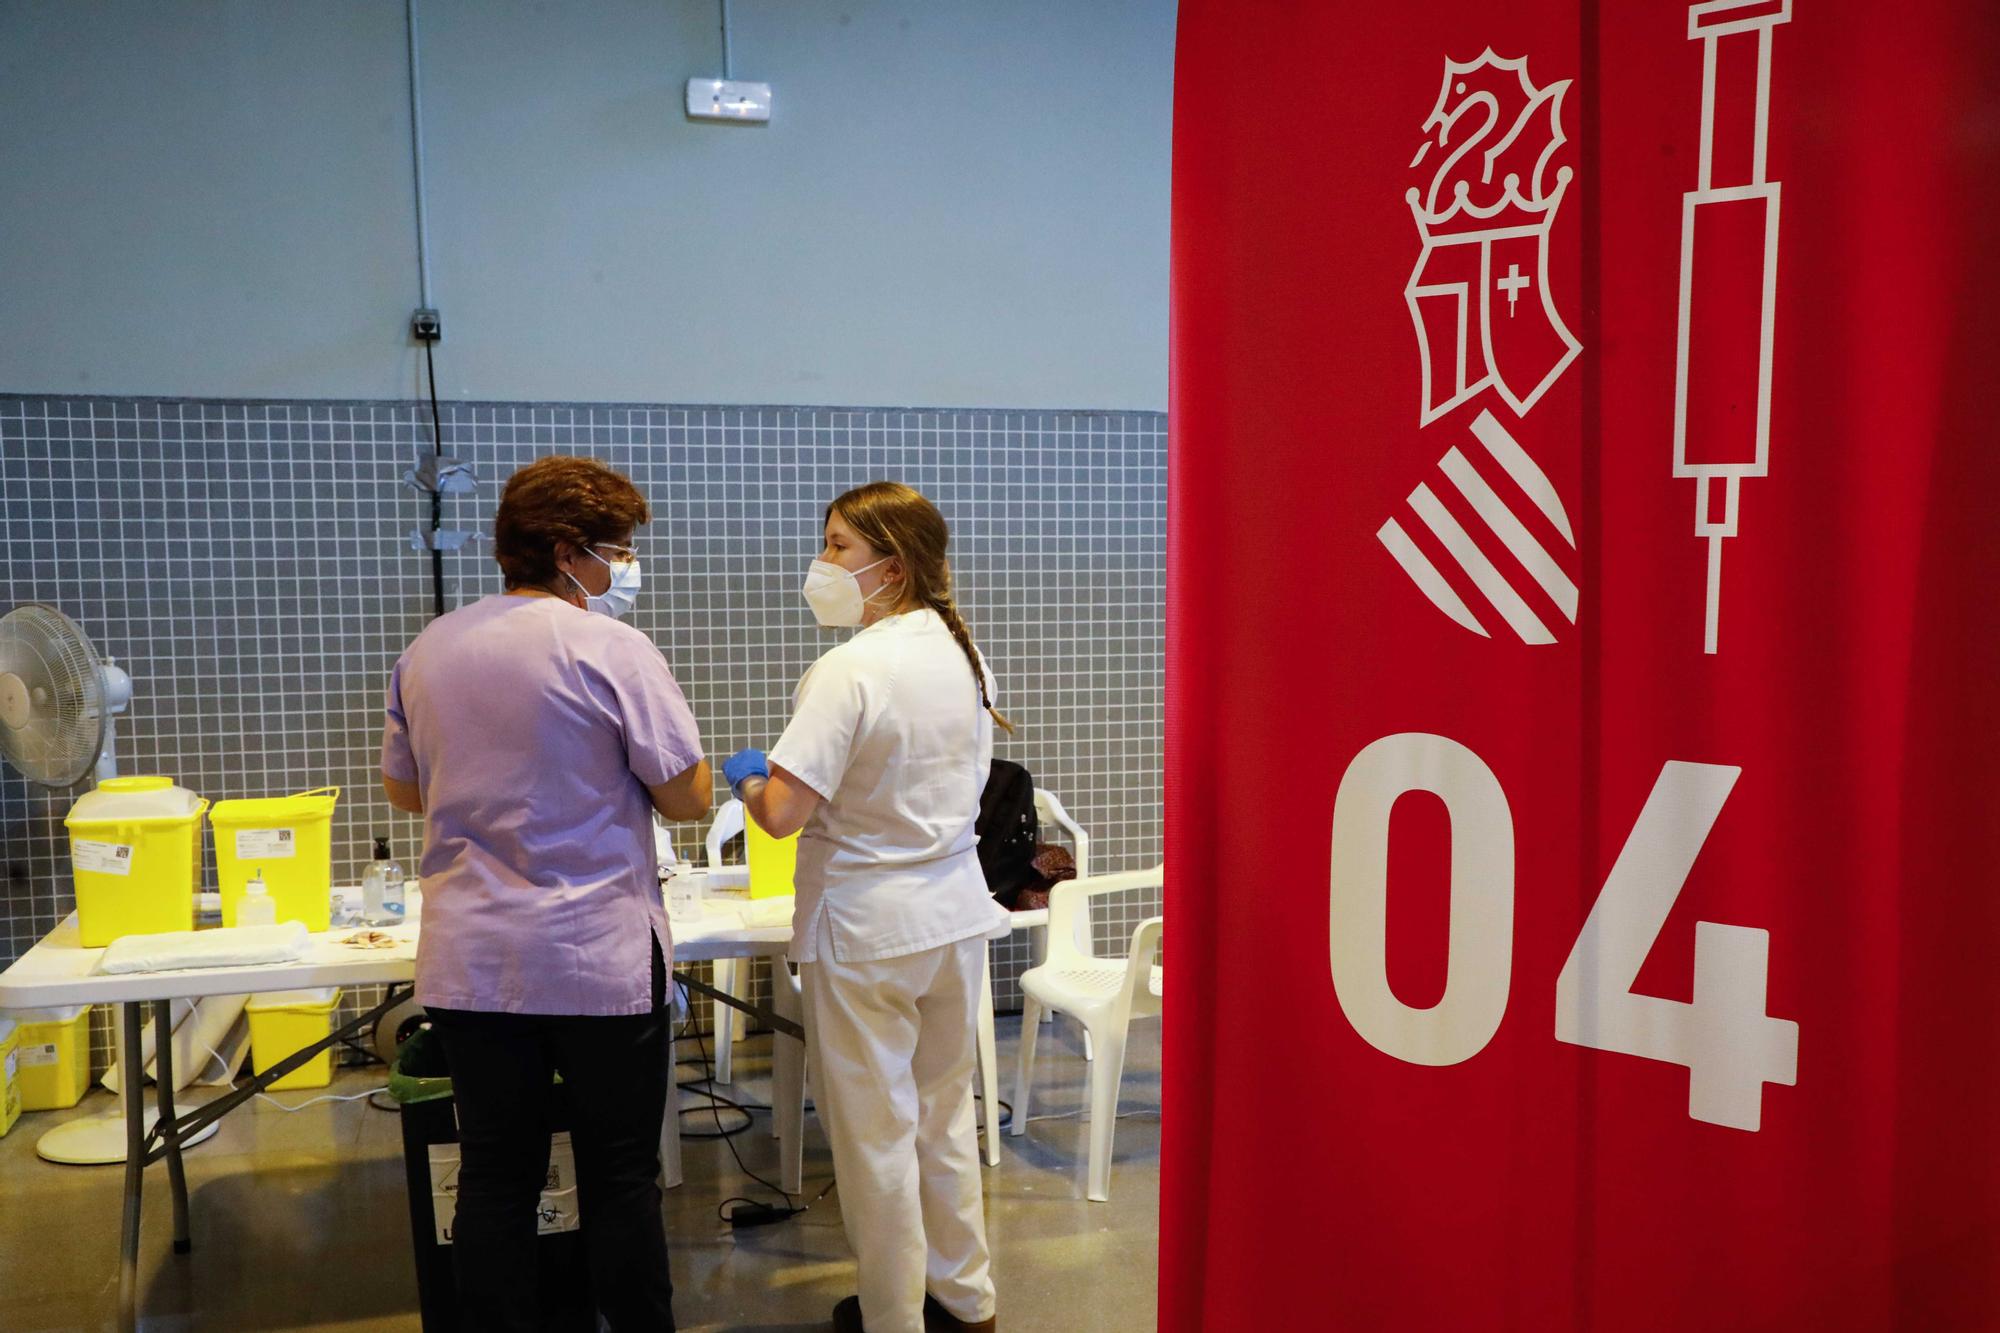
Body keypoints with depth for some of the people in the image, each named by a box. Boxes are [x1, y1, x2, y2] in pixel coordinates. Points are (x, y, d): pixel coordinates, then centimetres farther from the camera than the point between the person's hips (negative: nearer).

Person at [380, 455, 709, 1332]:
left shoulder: (427, 651, 6)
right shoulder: (612, 651, -12)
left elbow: (404, 789, 17)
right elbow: (688, 799, -10)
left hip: (470, 964, 5)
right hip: (600, 963, -5)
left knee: (495, 1177, 13)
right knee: (620, 1181, 8)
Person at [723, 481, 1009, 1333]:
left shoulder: (848, 672, -21)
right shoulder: (965, 654, 3)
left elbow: (781, 814, -23)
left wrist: (745, 778, -2)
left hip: (867, 931, -7)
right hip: (958, 915, 7)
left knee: (874, 1132, 10)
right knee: (945, 1115, 21)